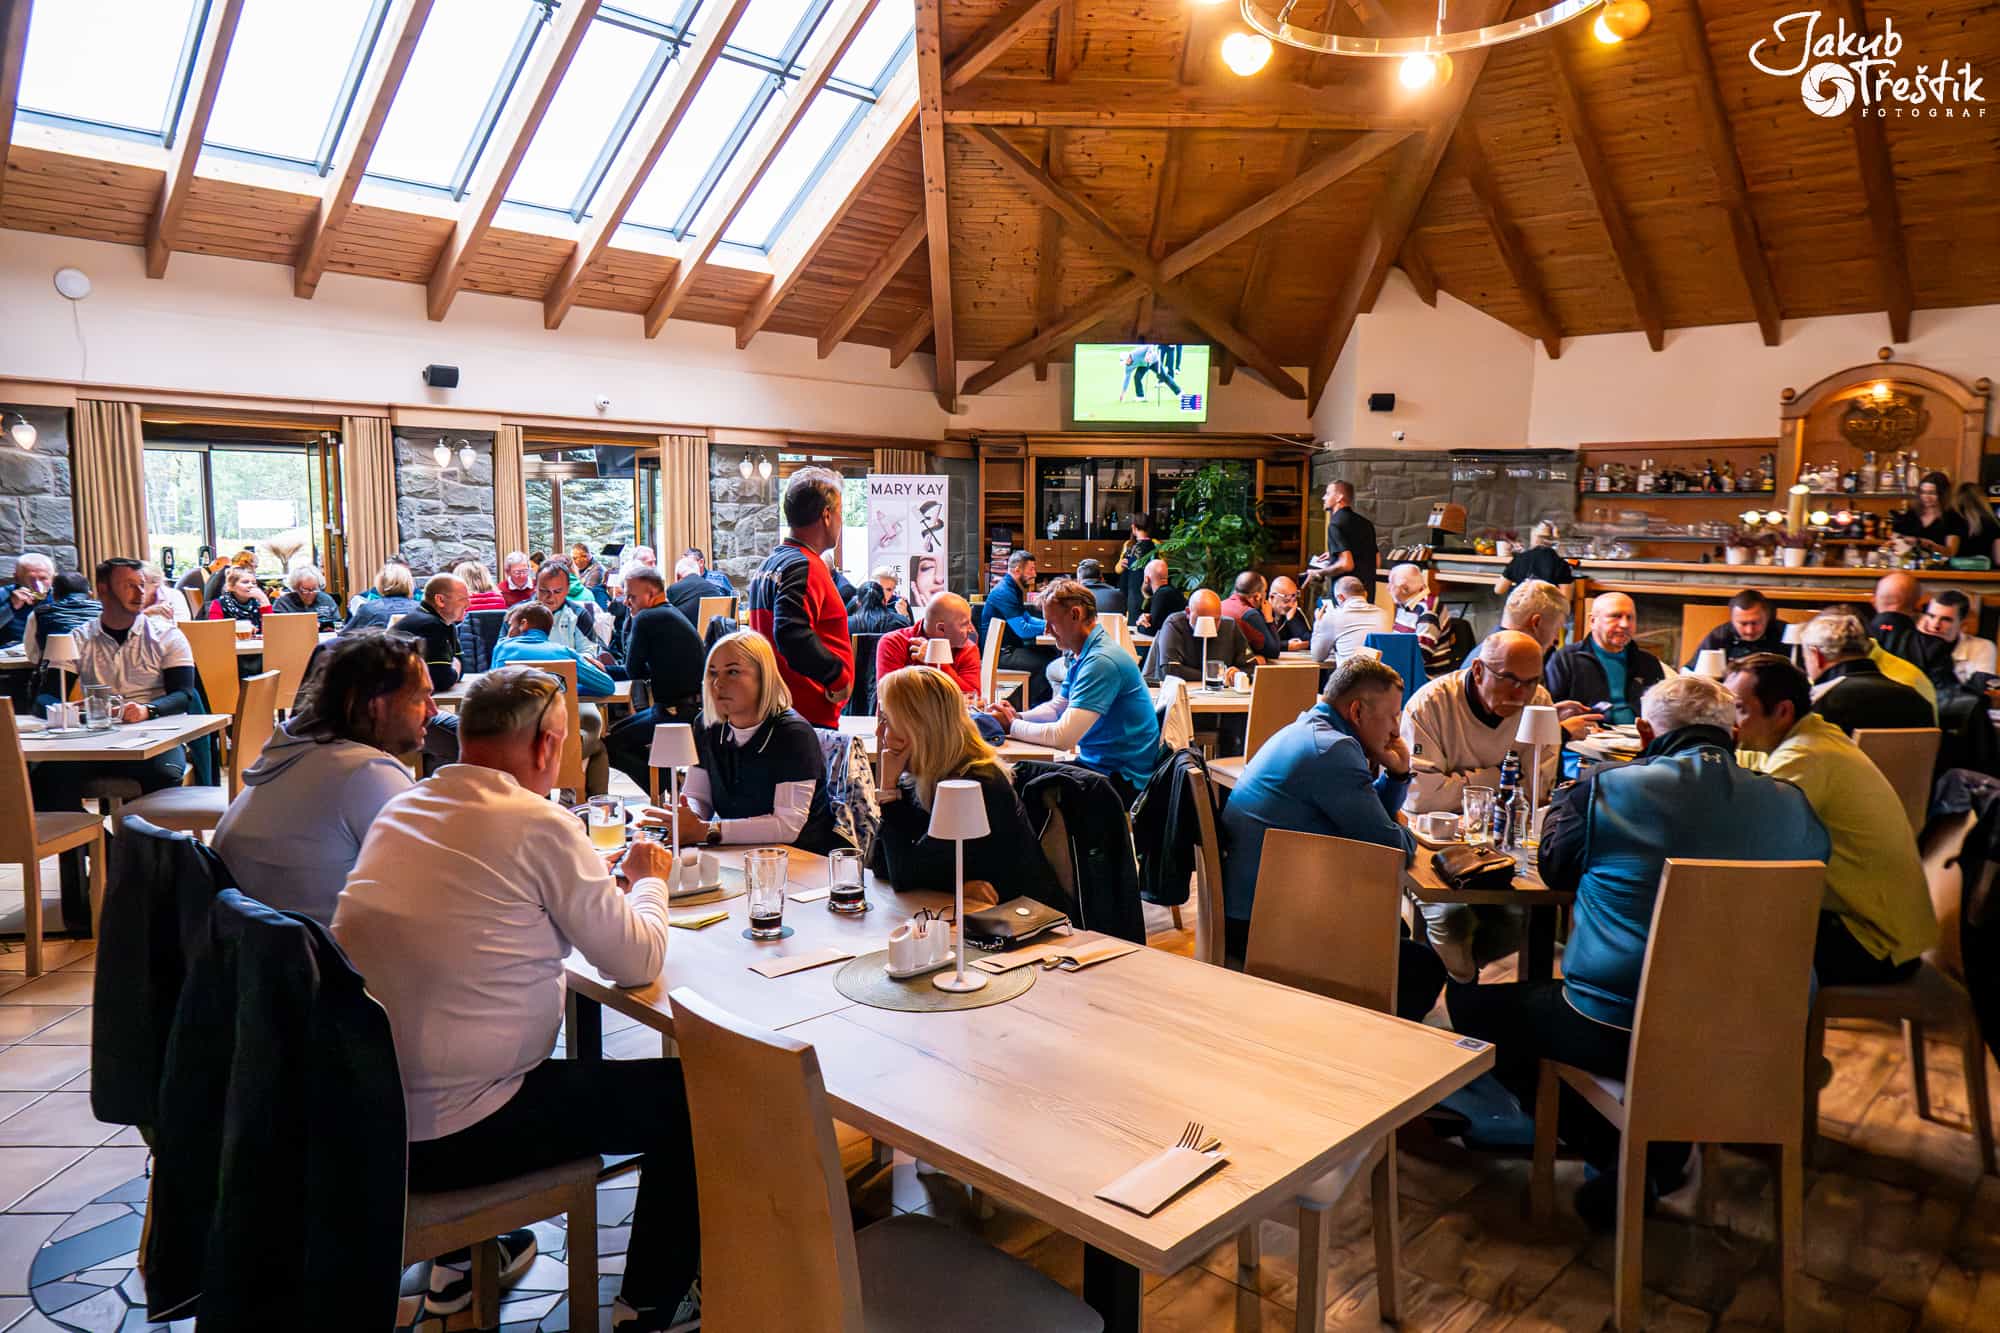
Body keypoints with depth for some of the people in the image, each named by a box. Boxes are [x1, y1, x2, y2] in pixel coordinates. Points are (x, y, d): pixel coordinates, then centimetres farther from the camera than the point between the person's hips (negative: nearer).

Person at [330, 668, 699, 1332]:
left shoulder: (401, 808, 5)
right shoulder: (541, 824, -18)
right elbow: (637, 960, -12)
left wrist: (609, 880, 16)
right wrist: (647, 881, 8)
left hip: (358, 1115, 8)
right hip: (447, 1138, -8)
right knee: (685, 1093, 6)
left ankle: (459, 1259, 45)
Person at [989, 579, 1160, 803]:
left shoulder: (1102, 661, -24)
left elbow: (1063, 738, -28)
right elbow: (1057, 707, 18)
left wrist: (1012, 726, -14)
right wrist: (1018, 716, -1)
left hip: (1123, 780, -9)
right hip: (1096, 762, 9)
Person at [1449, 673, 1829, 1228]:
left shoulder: (1606, 789, -10)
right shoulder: (1791, 805, -1)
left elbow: (1554, 868, 8)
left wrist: (1565, 800, 25)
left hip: (1615, 1031, -5)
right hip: (1748, 1042, 5)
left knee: (1469, 1001, 15)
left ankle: (1619, 1154, 11)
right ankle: (1665, 1152, 25)